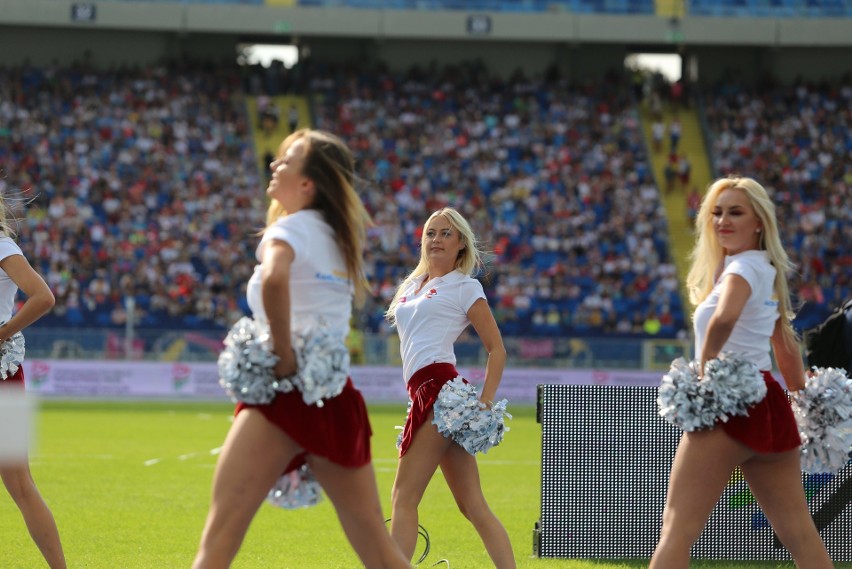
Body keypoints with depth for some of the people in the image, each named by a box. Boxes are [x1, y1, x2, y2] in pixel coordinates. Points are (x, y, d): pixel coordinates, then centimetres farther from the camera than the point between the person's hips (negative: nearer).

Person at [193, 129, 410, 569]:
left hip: (288, 392, -8)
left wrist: (284, 354, -19)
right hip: (337, 398, 8)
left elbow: (274, 278, -27)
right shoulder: (340, 239, 19)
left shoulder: (292, 227, -4)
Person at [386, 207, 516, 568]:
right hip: (423, 391, 7)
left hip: (439, 387, -7)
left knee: (404, 496, -11)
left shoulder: (465, 287, 3)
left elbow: (497, 349, -1)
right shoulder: (412, 285, 22)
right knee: (473, 505, 2)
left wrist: (485, 403, -12)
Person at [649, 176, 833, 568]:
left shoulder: (743, 267, -11)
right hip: (768, 401, 10)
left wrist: (703, 373, -21)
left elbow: (724, 318, -33)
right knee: (798, 531, 11)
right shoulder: (769, 270, 17)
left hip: (731, 403, -10)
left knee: (678, 530, -9)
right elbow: (786, 345, 26)